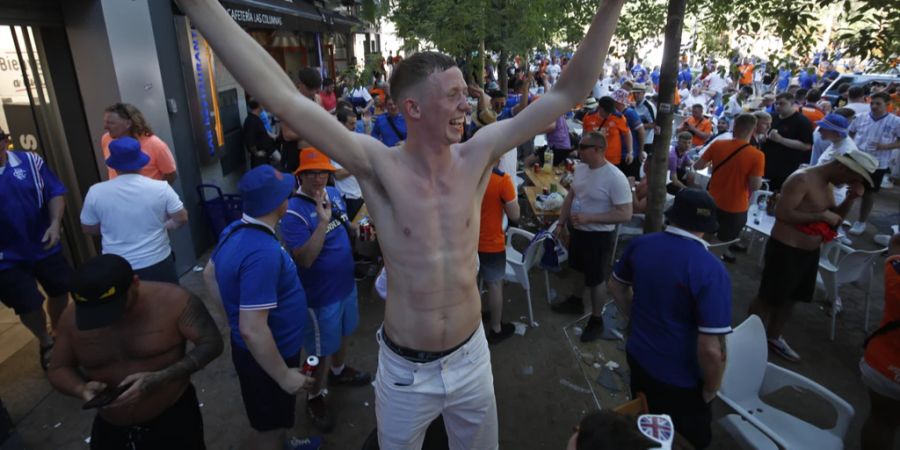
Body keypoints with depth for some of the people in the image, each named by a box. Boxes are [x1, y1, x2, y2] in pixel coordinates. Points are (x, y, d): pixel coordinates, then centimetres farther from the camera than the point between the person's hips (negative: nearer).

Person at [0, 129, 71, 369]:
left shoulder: (30, 161, -7)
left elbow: (55, 193, -3)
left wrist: (55, 224, -16)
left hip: (44, 246, 2)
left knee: (60, 292, 16)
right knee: (29, 305, 6)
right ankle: (46, 343, 35)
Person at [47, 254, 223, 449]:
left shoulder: (172, 300, -22)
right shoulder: (72, 317, -10)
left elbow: (211, 343, -18)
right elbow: (58, 369, 3)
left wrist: (159, 379, -30)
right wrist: (81, 389, -19)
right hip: (110, 430, 4)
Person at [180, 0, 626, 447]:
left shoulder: (476, 157, -11)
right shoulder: (379, 167, -19)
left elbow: (568, 92, -10)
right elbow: (280, 96, -27)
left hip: (470, 357, 3)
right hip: (404, 368, -2)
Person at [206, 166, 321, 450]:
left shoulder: (234, 231, -4)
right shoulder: (263, 253, -35)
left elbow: (210, 275, 12)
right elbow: (252, 330, -34)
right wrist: (284, 375, -23)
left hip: (259, 351, 9)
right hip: (266, 357, -9)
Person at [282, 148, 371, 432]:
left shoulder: (334, 194, -1)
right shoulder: (294, 213, -25)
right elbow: (304, 260, -31)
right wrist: (322, 221, -38)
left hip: (346, 283, 7)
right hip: (321, 294, -7)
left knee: (342, 334, 28)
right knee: (322, 351, 10)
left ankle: (339, 371, 54)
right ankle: (314, 397, 34)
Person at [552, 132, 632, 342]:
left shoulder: (615, 178, -26)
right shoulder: (580, 168, -3)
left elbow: (625, 214, -27)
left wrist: (588, 218, -30)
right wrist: (561, 223, 6)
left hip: (599, 236, -7)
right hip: (577, 230, 7)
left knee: (596, 281, 9)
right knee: (577, 269, 27)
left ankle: (597, 320, 29)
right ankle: (576, 300, 52)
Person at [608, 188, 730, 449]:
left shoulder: (640, 244, -10)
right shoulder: (711, 271, -28)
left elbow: (616, 286, 8)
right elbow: (711, 349, -28)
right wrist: (711, 389, -10)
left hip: (638, 357, 5)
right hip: (680, 380, -5)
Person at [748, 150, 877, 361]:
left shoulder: (826, 185, 11)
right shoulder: (802, 179, -19)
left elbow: (836, 217, 15)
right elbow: (781, 213, -27)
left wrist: (850, 199, -1)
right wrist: (822, 216, -22)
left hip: (809, 251, 10)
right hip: (786, 250, -10)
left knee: (790, 297, 19)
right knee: (769, 298, 1)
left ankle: (774, 337, 35)